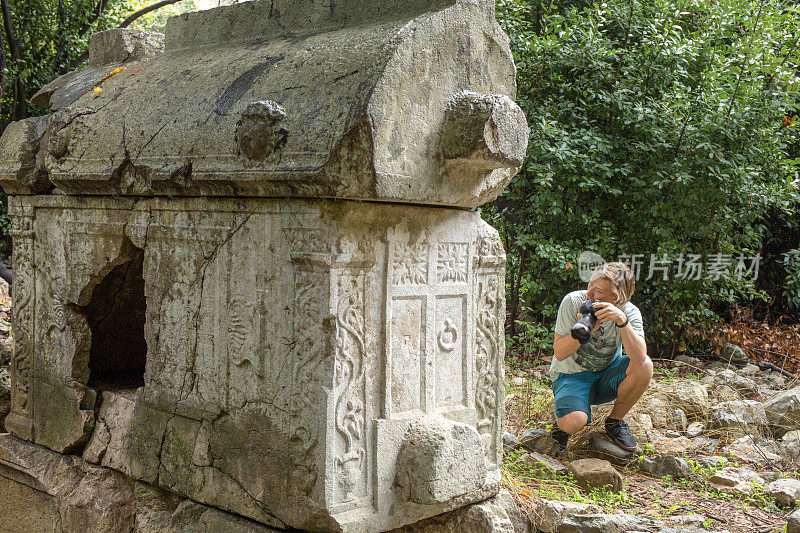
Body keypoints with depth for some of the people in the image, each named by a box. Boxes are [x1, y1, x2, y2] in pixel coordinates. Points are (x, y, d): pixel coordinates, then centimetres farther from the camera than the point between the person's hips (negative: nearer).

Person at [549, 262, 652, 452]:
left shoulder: (630, 312, -15)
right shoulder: (573, 301, -18)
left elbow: (639, 358, -31)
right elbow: (559, 353, -18)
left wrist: (622, 320, -42)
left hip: (607, 375, 3)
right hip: (571, 376, -3)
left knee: (645, 366, -27)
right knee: (575, 422, -33)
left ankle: (615, 422, -3)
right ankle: (561, 419, 8)